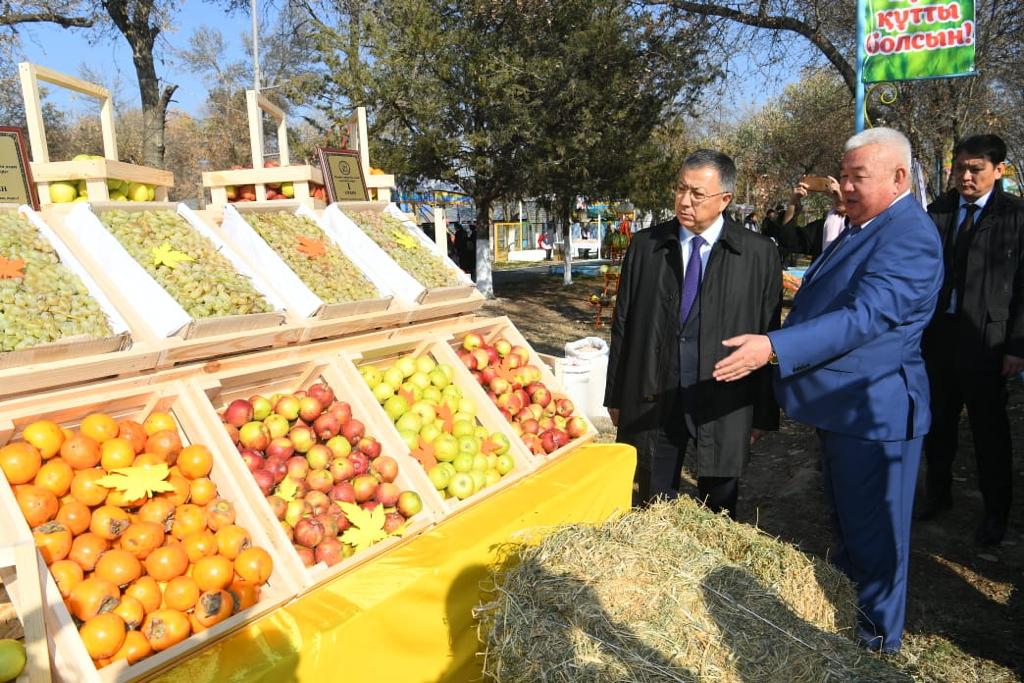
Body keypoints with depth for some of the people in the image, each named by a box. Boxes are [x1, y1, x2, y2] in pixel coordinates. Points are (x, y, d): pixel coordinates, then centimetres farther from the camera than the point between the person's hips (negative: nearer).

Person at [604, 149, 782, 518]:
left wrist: (764, 413, -1)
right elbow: (622, 324, 5)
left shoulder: (759, 253, -4)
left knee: (718, 516, 14)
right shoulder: (645, 245, 1)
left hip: (723, 404, -1)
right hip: (653, 400, 2)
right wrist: (615, 395, 6)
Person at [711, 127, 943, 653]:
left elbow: (865, 316, -32)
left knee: (873, 533, 7)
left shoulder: (909, 236, -20)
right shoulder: (860, 229, 13)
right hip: (840, 406, 10)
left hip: (874, 411, -10)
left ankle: (876, 639, 27)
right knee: (846, 523, 24)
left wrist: (774, 348, -37)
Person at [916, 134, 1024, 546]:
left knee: (989, 428, 8)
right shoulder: (937, 212, 5)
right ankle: (937, 493, 34)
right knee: (937, 422, 15)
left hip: (986, 339, -3)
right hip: (937, 335, 4)